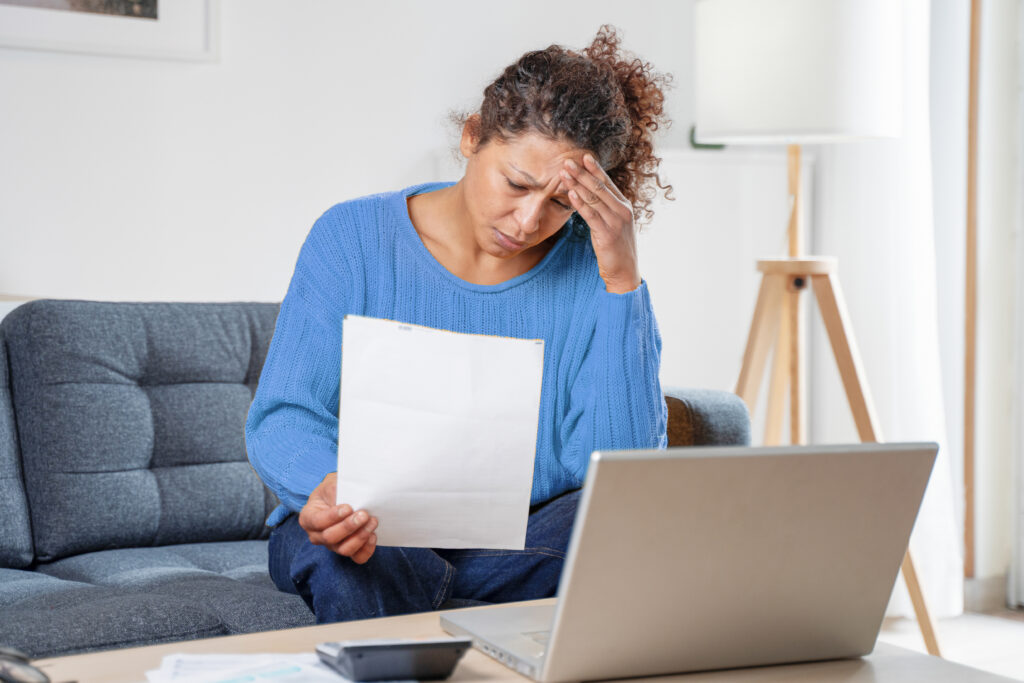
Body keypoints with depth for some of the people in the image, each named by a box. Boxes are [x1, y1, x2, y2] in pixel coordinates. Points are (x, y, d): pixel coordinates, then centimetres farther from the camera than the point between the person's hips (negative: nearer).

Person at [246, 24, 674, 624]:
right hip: (374, 532, -2)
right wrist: (329, 486, -33)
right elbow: (282, 417, -9)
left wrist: (622, 281, -20)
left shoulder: (591, 266, -5)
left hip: (528, 548, 3)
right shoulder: (354, 238, -6)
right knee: (341, 558, -37)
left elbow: (620, 466, -15)